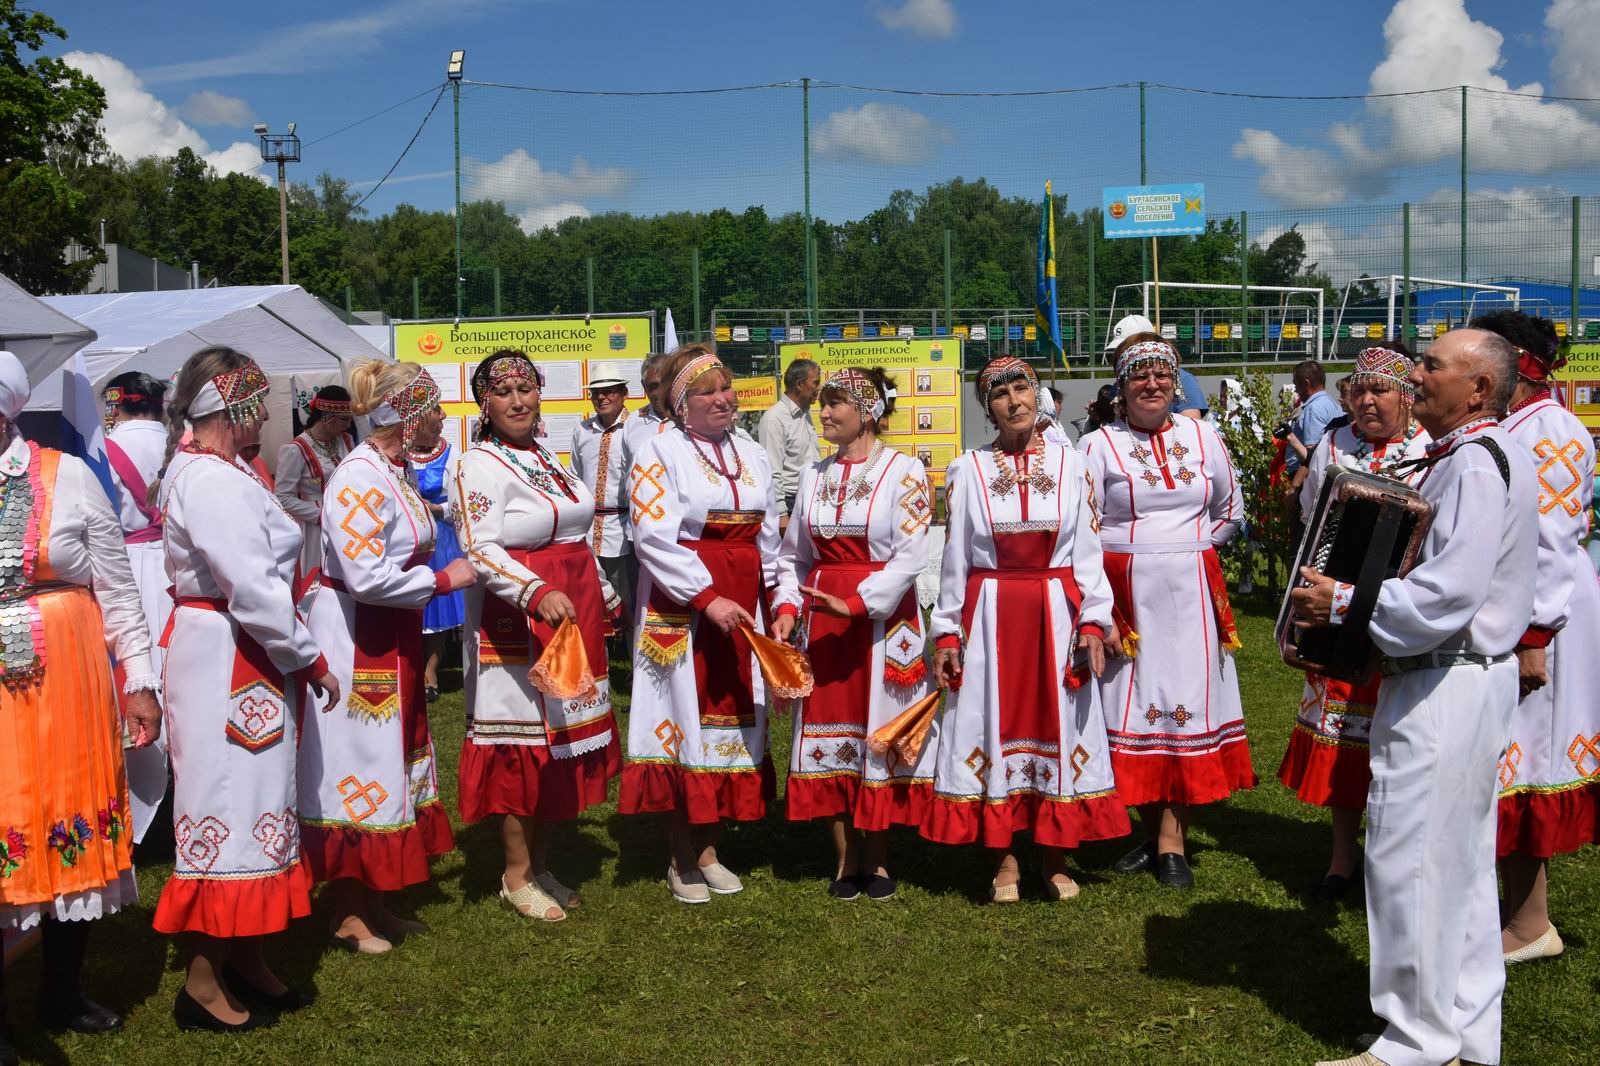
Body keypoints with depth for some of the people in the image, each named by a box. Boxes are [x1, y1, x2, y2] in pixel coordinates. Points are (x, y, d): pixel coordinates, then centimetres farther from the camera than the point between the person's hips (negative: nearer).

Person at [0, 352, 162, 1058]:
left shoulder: (67, 477, 0)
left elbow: (118, 589, 4)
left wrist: (138, 679, 1)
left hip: (66, 683, 1)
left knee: (72, 822, 10)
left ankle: (63, 995, 29)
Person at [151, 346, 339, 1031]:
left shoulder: (213, 471, 14)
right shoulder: (212, 480, -18)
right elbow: (254, 590, -23)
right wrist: (312, 661, -13)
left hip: (245, 663, 11)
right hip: (227, 661, -11)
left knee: (247, 802, 16)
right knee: (227, 803, -2)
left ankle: (243, 963, 27)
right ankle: (202, 986, 9)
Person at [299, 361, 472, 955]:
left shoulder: (400, 471, 9)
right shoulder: (359, 478, -21)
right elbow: (366, 578, -26)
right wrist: (443, 580, -17)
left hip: (393, 638, 10)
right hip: (354, 638, -10)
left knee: (389, 761, 15)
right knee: (355, 767, 0)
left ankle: (373, 901, 27)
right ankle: (348, 913, 14)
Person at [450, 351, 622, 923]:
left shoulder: (548, 458, 15)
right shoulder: (479, 466, -10)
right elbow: (480, 551, -21)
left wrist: (605, 596, 26)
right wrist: (537, 593, -34)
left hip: (575, 613, 8)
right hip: (517, 620, -8)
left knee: (564, 738, 12)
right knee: (523, 741, -1)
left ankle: (542, 865, 24)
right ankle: (516, 876, 13)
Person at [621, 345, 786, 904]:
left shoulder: (752, 455, 14)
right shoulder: (660, 453, -6)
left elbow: (770, 539, 18)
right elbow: (654, 538, -15)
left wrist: (780, 604, 9)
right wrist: (708, 598, -21)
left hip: (741, 607, 6)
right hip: (682, 609, -6)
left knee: (731, 714, 9)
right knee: (684, 716, -1)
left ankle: (707, 849, 21)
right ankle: (681, 859, 12)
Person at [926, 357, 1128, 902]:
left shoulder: (1070, 463, 2)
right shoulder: (967, 470, 1)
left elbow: (1088, 550, 2)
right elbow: (954, 558, 4)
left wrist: (1093, 622, -5)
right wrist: (947, 633, 1)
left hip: (1057, 613, 1)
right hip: (990, 616, 0)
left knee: (1058, 725, 5)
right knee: (994, 725, 4)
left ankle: (1055, 859, 19)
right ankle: (1005, 861, 17)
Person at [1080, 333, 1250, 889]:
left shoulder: (1204, 438, 8)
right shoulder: (1098, 446, -1)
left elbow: (1231, 510, 19)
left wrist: (1190, 547, 9)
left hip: (1191, 595, 2)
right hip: (1127, 597, -2)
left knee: (1186, 702, 1)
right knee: (1135, 704, 1)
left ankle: (1171, 842, 7)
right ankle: (1153, 832, 16)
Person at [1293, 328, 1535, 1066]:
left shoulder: (1475, 464, -19)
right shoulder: (1465, 457, 14)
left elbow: (1446, 596, -28)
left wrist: (1341, 601, -19)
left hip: (1446, 687, -11)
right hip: (1463, 679, 11)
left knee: (1412, 861, -3)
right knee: (1461, 862, 17)